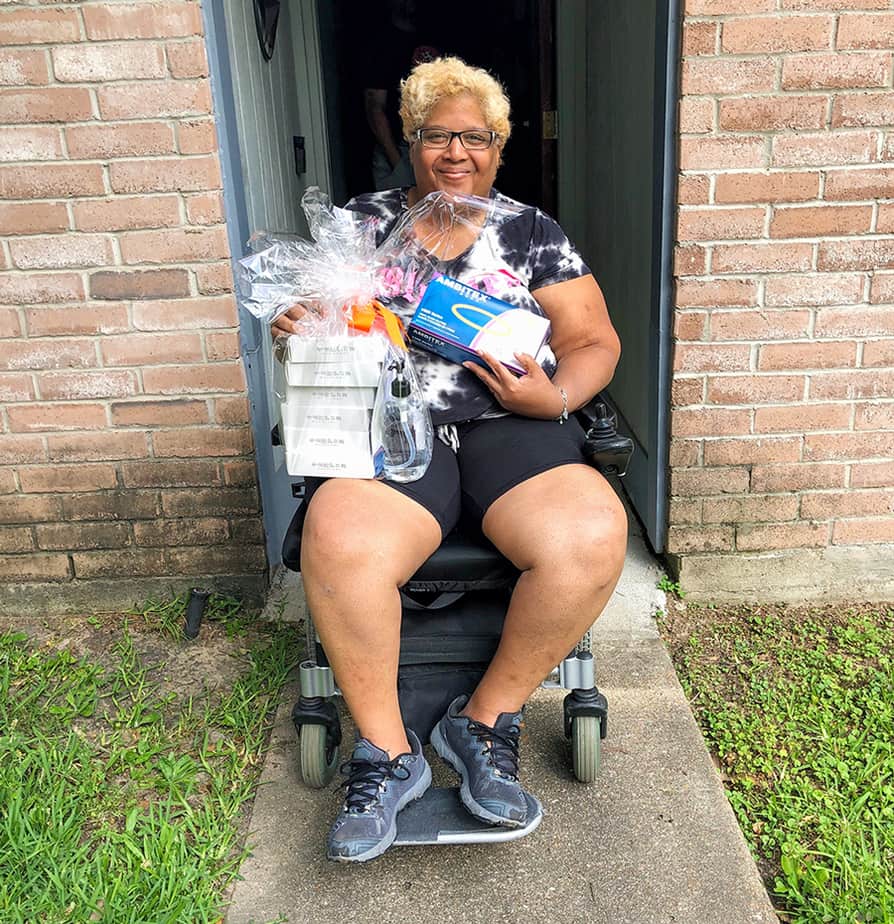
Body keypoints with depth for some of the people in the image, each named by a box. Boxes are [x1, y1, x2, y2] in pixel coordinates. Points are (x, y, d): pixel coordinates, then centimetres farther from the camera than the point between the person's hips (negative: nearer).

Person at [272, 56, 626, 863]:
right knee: (339, 546, -33)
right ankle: (389, 752, -9)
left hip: (511, 429, 1)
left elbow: (595, 343, 12)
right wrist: (293, 326, -7)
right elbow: (315, 313, 18)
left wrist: (553, 397, -9)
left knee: (591, 537, -30)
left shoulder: (531, 231, 15)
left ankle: (485, 720, -6)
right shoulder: (365, 221, 17)